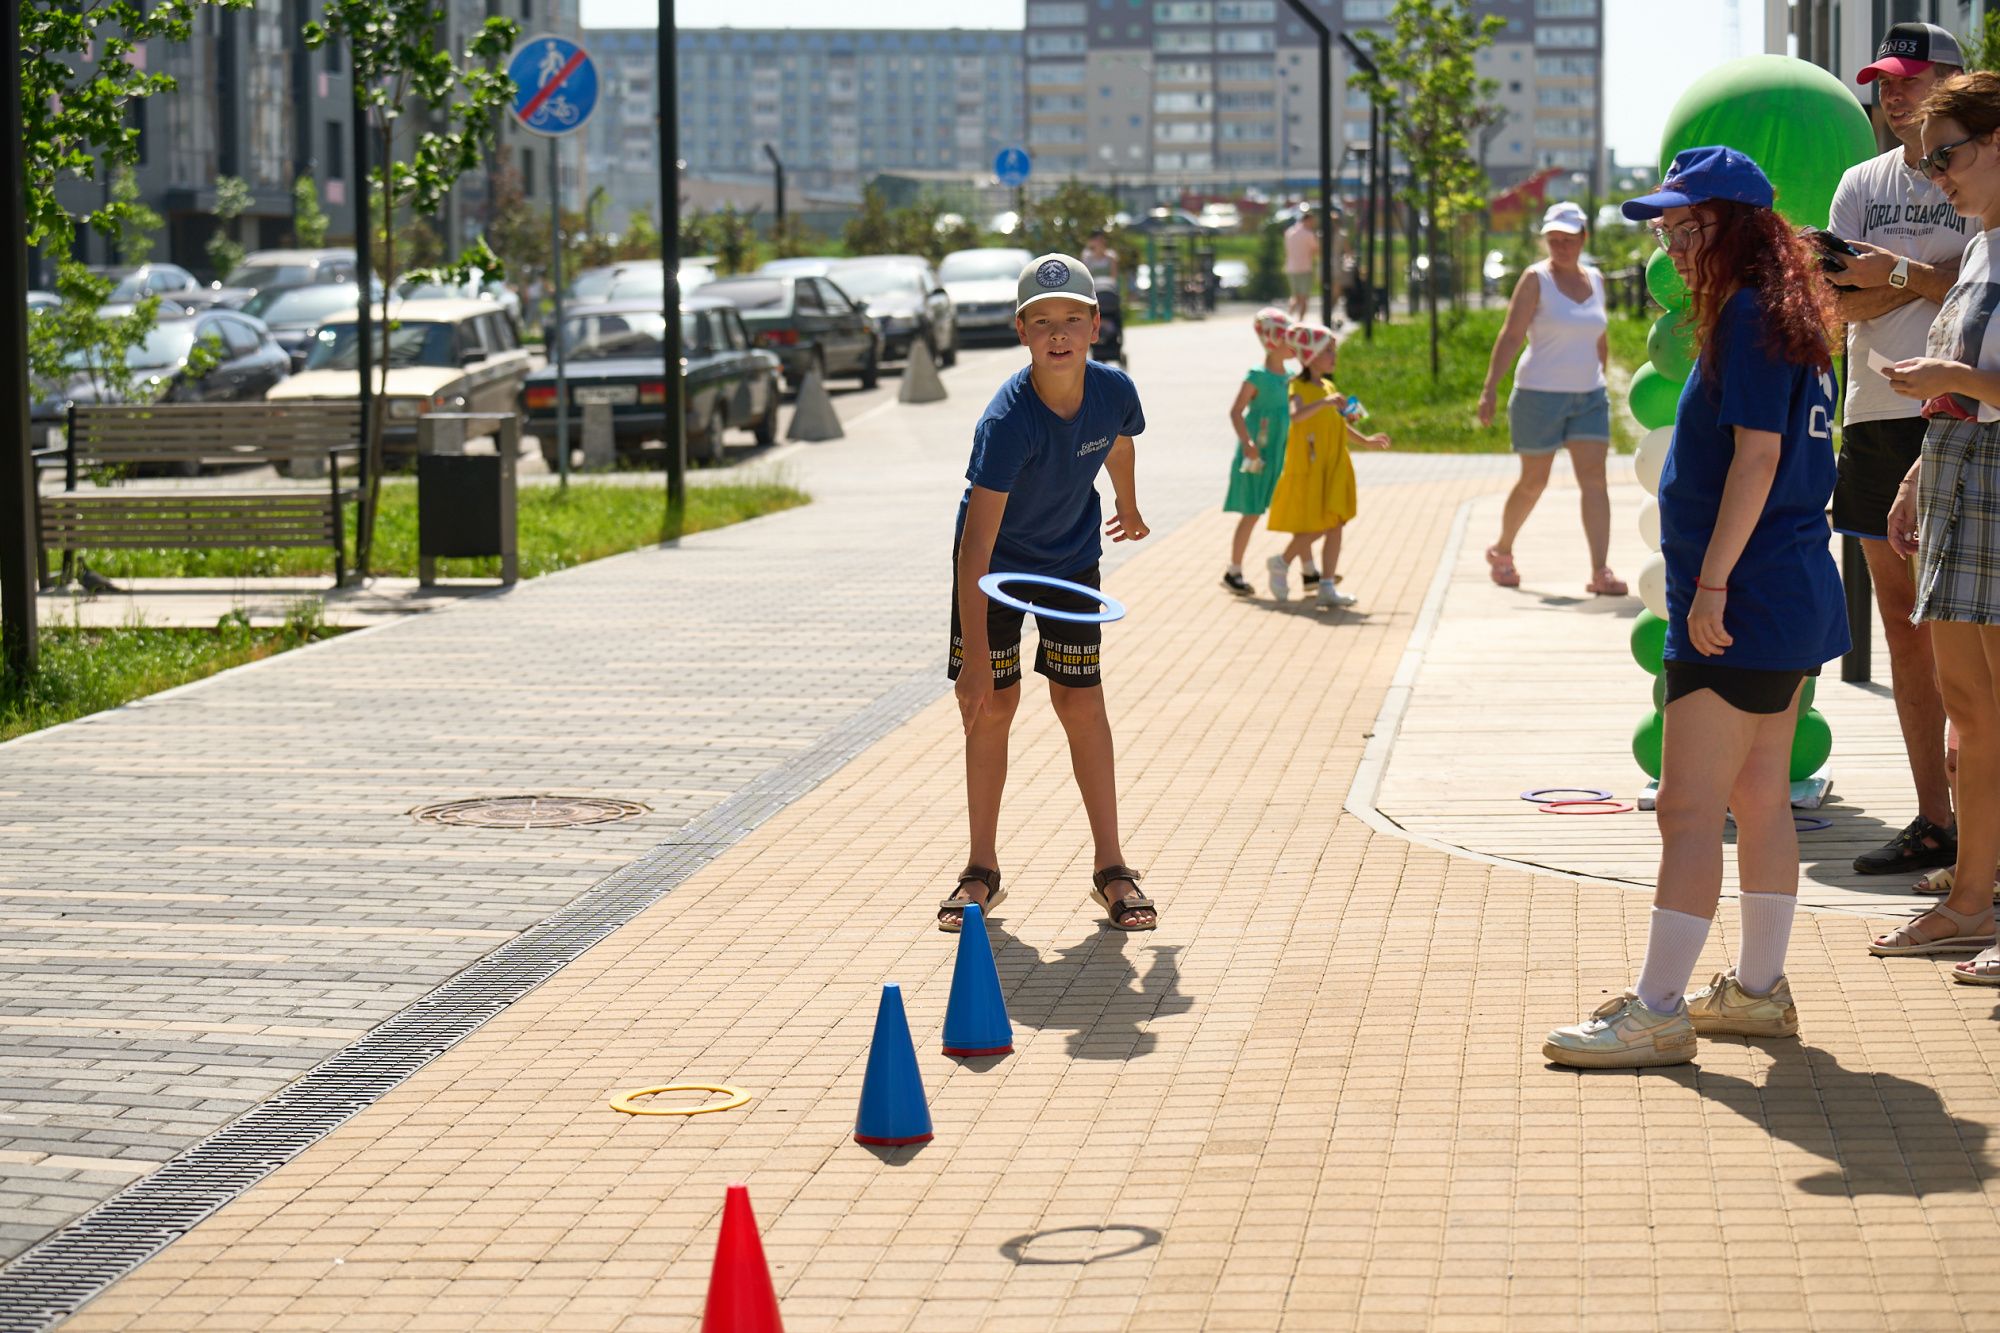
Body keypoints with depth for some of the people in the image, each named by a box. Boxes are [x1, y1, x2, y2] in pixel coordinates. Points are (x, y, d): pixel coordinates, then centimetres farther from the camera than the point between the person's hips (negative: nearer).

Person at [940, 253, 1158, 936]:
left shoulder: (1114, 391, -21)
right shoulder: (1007, 421, -35)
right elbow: (976, 547, -38)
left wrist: (1128, 507, 28)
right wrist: (976, 659, -42)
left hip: (1071, 559, 3)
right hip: (995, 561, -3)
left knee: (1080, 703, 0)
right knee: (992, 706, -1)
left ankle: (1111, 869, 8)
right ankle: (983, 869, 13)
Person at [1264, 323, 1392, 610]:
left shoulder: (1329, 388, 13)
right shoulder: (1300, 387, -11)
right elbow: (1296, 415, -32)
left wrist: (1366, 440, 29)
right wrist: (1324, 403, -44)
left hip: (1333, 468, 7)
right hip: (1308, 467, -7)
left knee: (1334, 525, 2)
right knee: (1314, 528, -5)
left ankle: (1327, 587, 4)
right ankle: (1281, 563, 20)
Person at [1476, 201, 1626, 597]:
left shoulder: (1595, 280, 8)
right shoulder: (1536, 279, -8)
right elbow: (1511, 334, -13)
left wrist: (1601, 380, 20)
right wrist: (1491, 388, -20)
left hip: (1589, 396, 4)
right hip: (1540, 396, -4)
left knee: (1594, 479, -8)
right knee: (1533, 482, 7)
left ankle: (1600, 572, -12)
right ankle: (1501, 551, 31)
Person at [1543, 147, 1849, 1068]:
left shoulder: (1750, 315, -14)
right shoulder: (1786, 319, 15)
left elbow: (1757, 451, -21)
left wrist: (1712, 581, -22)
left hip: (1743, 602, -10)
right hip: (1795, 595, 10)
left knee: (1689, 809, -8)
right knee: (1760, 798, 16)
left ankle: (1657, 1012, -7)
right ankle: (1759, 991, 23)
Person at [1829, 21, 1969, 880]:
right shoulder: (1862, 185, 15)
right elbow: (1839, 305, 4)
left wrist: (1899, 272, -17)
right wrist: (1933, 278, -10)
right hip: (1875, 420, 6)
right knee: (1903, 623, 7)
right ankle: (1933, 820, 12)